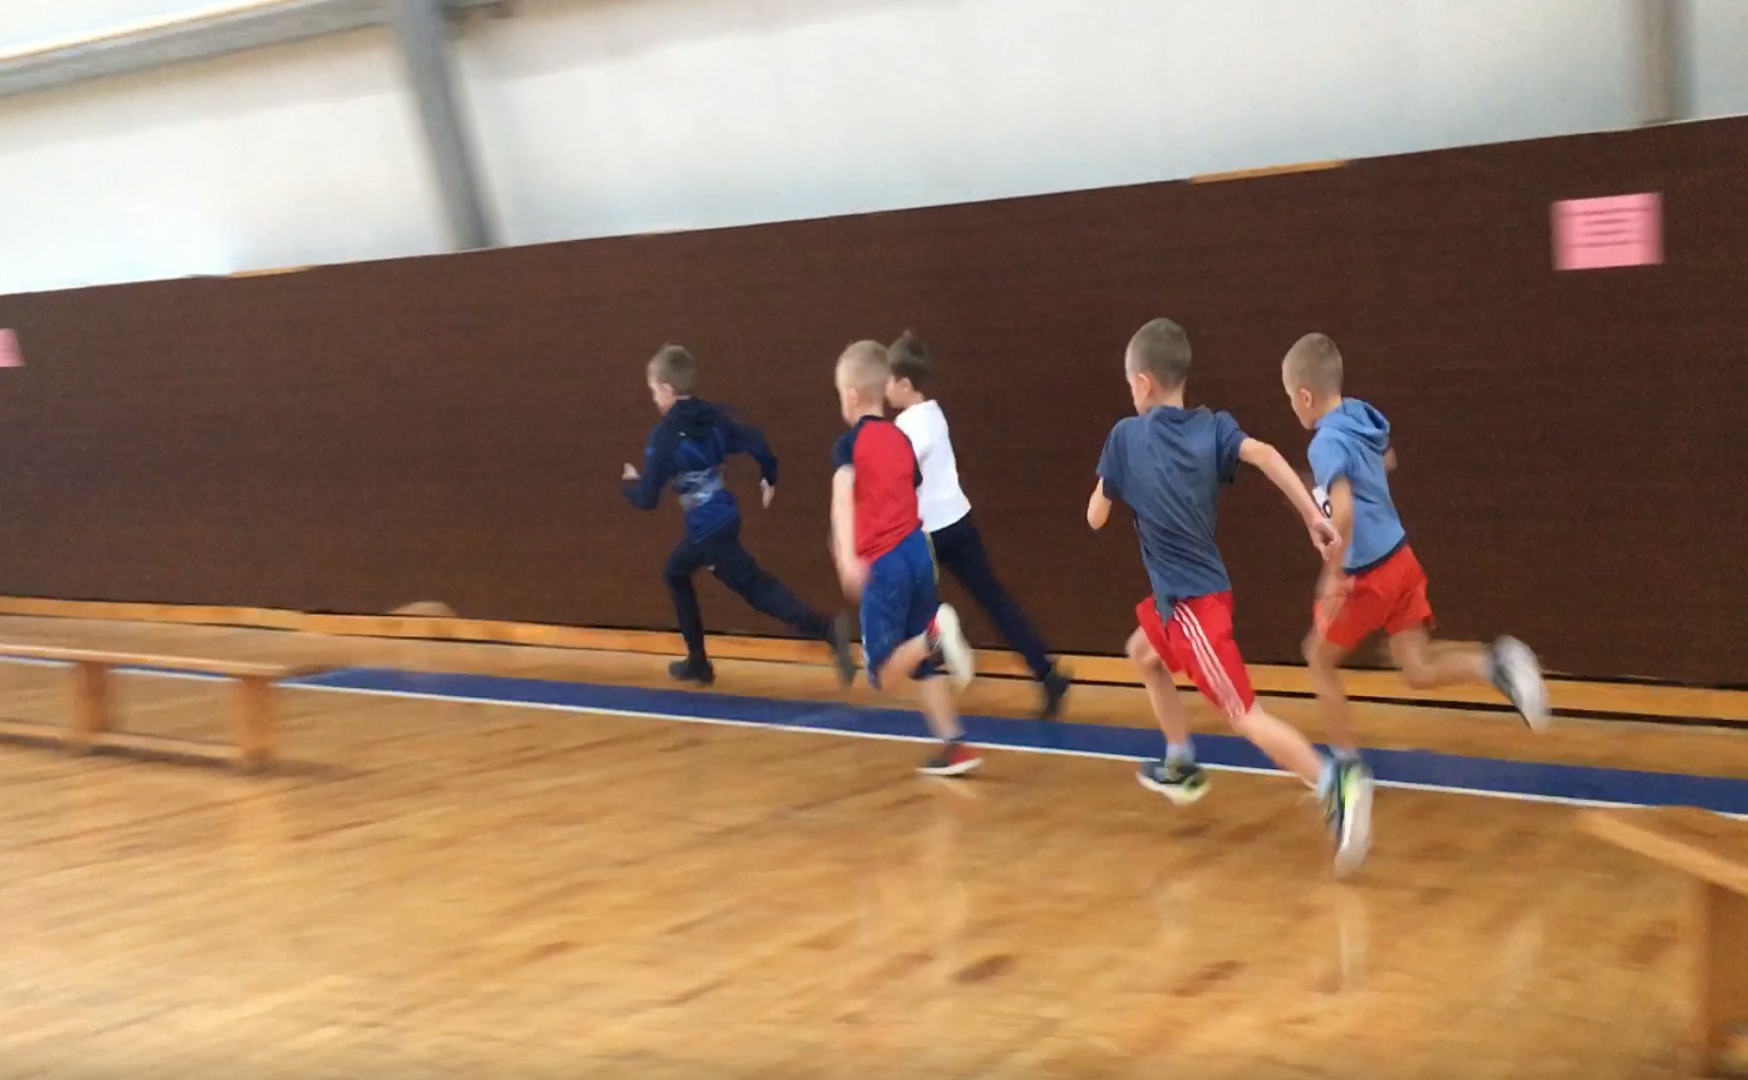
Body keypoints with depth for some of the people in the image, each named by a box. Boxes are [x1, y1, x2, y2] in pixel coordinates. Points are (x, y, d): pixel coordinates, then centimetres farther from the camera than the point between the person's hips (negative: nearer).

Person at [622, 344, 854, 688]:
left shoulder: (664, 436, -13)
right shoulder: (712, 417, 3)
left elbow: (647, 499, -13)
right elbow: (754, 442, -7)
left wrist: (630, 483, 9)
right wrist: (768, 479, 10)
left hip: (708, 531, -8)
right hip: (723, 520, 8)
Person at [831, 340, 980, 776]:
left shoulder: (849, 444, -6)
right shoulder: (901, 440, 13)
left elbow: (843, 497, -24)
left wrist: (846, 556, -37)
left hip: (883, 563, -6)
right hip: (916, 551, 6)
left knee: (885, 675, -1)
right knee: (921, 667, 17)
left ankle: (932, 635, -28)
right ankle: (955, 746, 12)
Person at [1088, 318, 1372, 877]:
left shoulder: (1125, 436, -7)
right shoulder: (1212, 426, 3)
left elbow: (1096, 518, 0)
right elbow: (1263, 453, -17)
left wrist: (1111, 484, 21)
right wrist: (1314, 515, -20)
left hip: (1190, 599, -7)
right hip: (1200, 588, 7)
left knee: (1244, 715, -12)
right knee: (1143, 654, 31)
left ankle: (1334, 784, -31)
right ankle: (1180, 767, 37)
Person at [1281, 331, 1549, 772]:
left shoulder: (1326, 443, -21)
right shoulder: (1360, 414, 5)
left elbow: (1343, 512, -35)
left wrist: (1333, 576, -27)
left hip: (1368, 575, -8)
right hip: (1399, 558, 8)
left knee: (1320, 658, 14)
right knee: (1419, 670, 11)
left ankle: (1348, 763, 19)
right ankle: (1497, 663, -13)